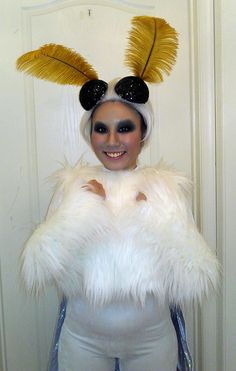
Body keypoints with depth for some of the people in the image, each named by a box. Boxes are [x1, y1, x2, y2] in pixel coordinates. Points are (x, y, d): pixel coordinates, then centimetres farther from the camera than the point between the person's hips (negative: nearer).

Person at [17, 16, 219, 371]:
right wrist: (86, 208, -22)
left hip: (153, 338, 0)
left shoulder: (169, 186, -8)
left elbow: (196, 278, -13)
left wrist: (151, 218, -21)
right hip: (81, 338, 1)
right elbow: (41, 267, -15)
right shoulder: (73, 185, -7)